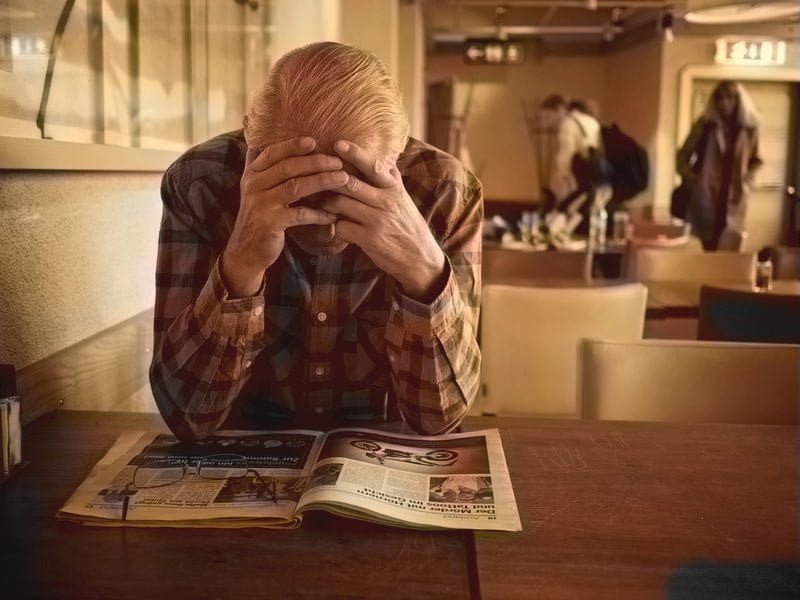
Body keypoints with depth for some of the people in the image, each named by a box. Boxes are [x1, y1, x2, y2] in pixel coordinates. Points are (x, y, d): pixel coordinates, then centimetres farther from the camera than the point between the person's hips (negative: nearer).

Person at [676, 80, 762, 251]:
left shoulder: (749, 129, 2)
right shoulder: (704, 125, -2)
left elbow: (756, 160, 15)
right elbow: (683, 155, 5)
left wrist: (746, 181, -1)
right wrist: (689, 177, -9)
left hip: (733, 198, 1)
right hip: (705, 194, -1)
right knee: (708, 247, 6)